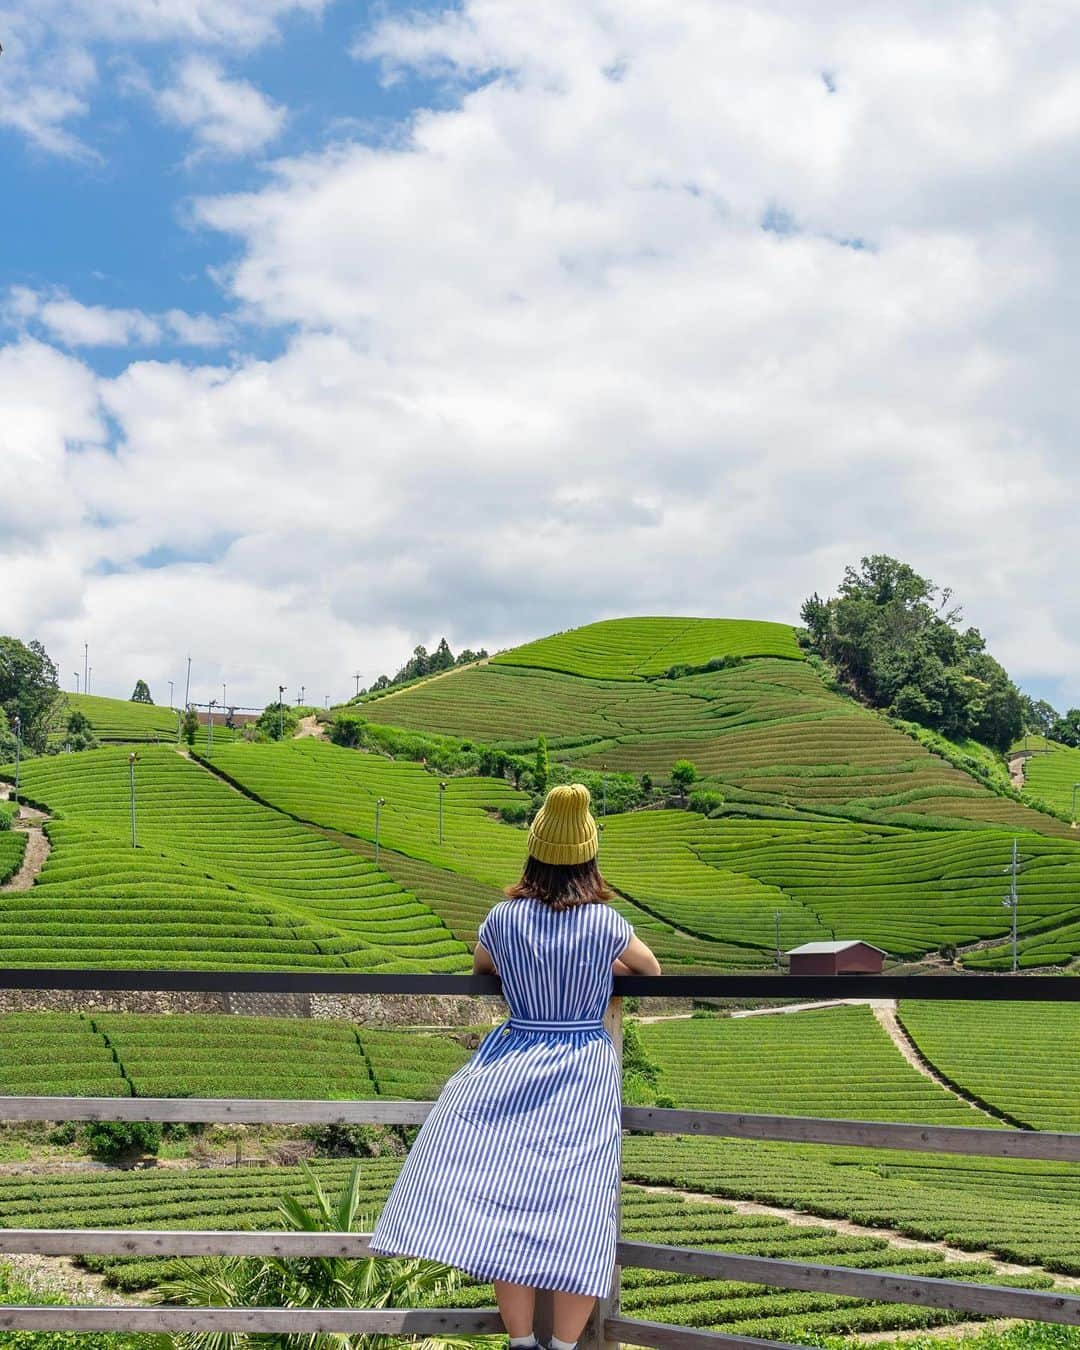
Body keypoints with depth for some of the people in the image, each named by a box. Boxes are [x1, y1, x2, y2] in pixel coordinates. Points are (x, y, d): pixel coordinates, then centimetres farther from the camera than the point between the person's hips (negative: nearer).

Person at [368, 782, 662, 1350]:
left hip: (513, 1069, 1)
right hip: (586, 1073, 0)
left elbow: (480, 965, 18)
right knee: (575, 1214, 1)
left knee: (507, 1204, 5)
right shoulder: (606, 923, -6)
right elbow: (651, 969, 14)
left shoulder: (504, 918, -4)